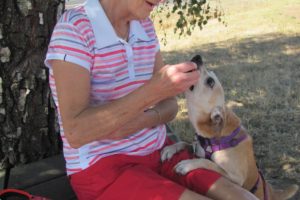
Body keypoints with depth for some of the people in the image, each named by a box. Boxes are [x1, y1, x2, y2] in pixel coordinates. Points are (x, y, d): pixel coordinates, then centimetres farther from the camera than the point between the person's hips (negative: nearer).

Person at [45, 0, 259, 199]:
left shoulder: (144, 26, 5)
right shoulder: (73, 28, -18)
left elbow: (169, 105, 9)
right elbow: (75, 133, -26)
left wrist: (140, 121, -15)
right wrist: (153, 90, -33)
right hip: (103, 171, -7)